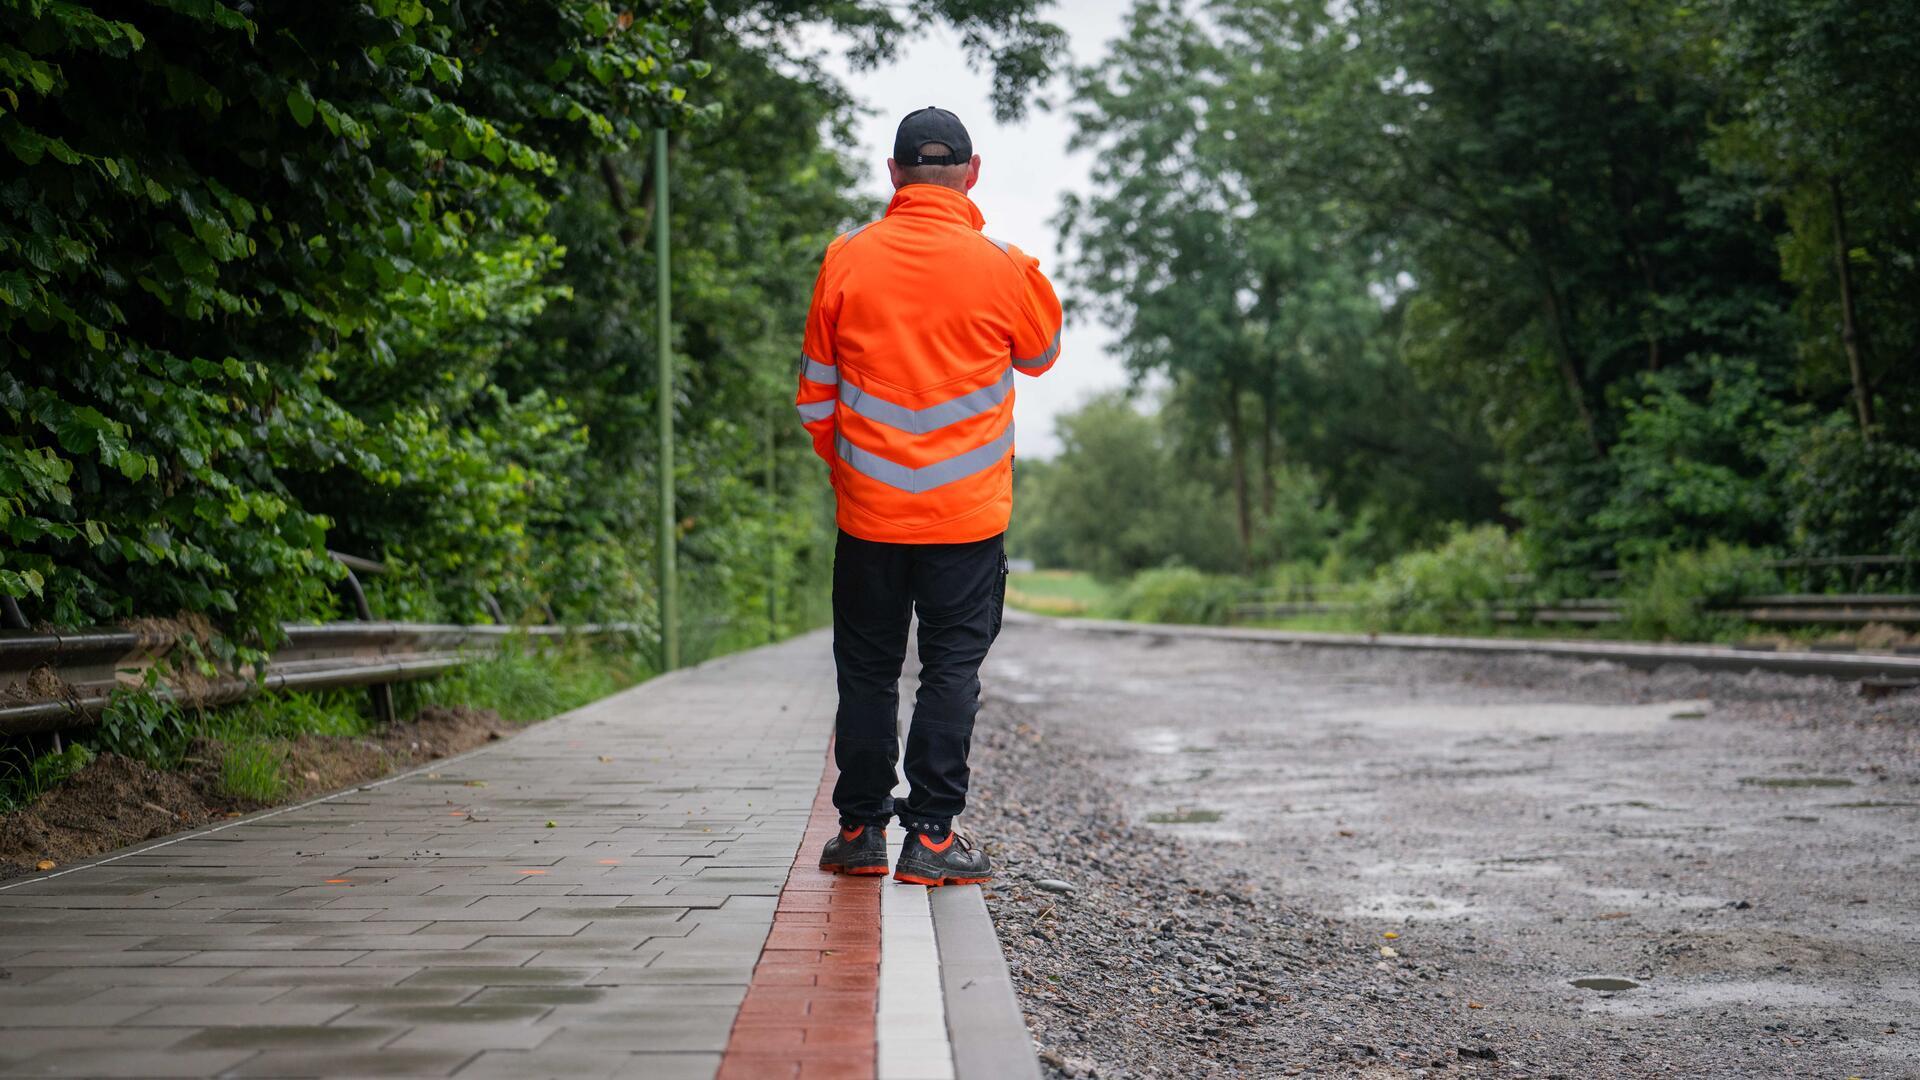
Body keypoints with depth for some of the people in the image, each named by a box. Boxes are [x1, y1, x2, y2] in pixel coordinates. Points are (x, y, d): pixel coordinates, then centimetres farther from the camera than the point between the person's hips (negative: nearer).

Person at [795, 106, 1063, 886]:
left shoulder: (846, 259, -2)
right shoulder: (1001, 266, -6)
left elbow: (815, 396, 5)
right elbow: (1041, 355, 14)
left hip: (869, 509, 2)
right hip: (967, 514, -1)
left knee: (866, 670, 11)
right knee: (952, 669, 4)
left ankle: (861, 830, 15)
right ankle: (931, 836, 3)